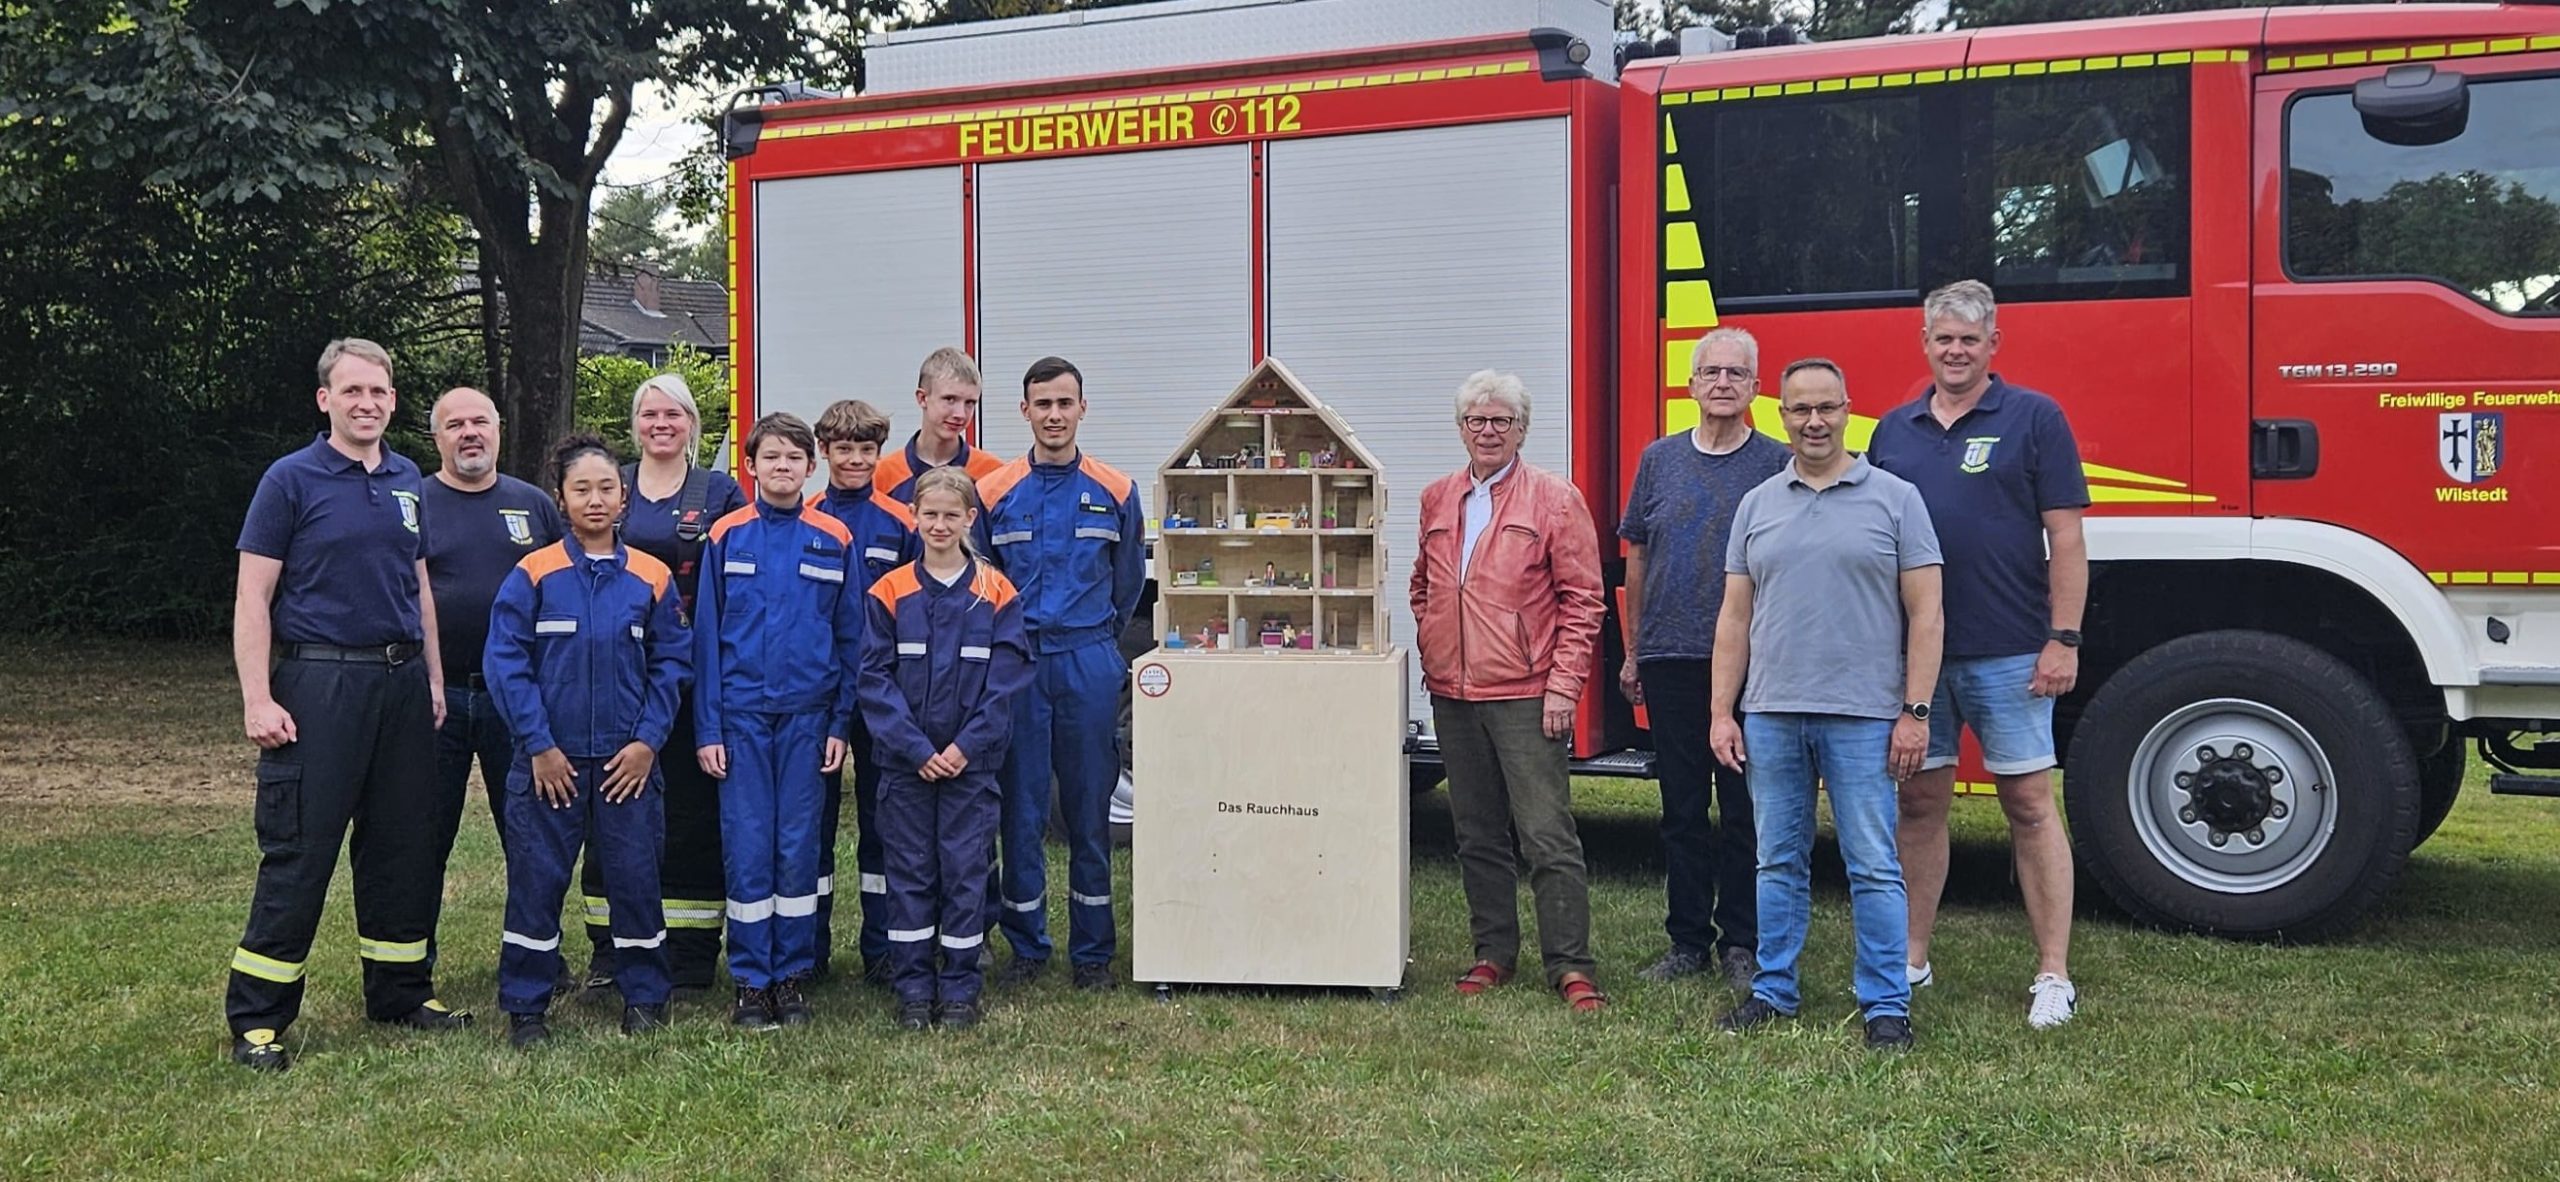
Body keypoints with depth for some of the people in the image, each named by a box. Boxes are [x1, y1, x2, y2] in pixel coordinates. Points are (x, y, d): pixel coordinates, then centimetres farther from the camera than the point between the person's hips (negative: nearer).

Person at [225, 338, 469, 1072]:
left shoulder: (406, 480, 11)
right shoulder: (291, 480, -4)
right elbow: (253, 599, -7)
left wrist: (433, 678, 13)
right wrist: (258, 700, -15)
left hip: (401, 682, 6)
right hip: (320, 684, -5)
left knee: (404, 845, 12)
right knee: (298, 852, -3)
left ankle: (402, 992, 25)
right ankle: (256, 1018, 6)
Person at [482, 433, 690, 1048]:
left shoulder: (652, 578, 3)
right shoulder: (532, 576, -2)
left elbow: (671, 663, 4)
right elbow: (506, 662, -5)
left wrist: (647, 740, -5)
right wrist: (538, 745, -9)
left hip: (628, 761, 1)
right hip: (549, 760, -1)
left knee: (635, 875, 5)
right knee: (536, 880, 3)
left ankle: (644, 996, 20)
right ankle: (525, 1006, 16)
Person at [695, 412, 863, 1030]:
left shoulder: (834, 541, 3)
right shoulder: (727, 537, 2)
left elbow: (850, 638, 6)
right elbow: (706, 636, 2)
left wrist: (840, 723, 1)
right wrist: (707, 728, -2)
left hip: (807, 713, 1)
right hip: (742, 713, 0)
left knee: (798, 846, 5)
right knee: (747, 847, 2)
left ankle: (794, 975, 16)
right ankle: (750, 981, 12)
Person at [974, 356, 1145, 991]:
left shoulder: (1116, 492, 4)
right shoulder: (993, 492, 3)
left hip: (1089, 665, 0)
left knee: (1090, 811, 5)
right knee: (1021, 808, 4)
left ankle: (1093, 951, 16)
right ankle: (1026, 945, 17)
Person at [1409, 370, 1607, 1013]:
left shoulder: (1554, 499, -3)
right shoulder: (1437, 500, 12)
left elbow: (1582, 599, -5)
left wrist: (1564, 685, -11)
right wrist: (1431, 653, 12)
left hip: (1525, 697, -5)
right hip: (1452, 695, 5)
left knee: (1547, 836, -5)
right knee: (1478, 836, 13)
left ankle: (1570, 965, 1)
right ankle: (1494, 952, 23)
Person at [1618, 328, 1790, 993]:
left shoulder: (1778, 464, 2)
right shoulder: (1659, 460, 10)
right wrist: (1632, 652, 12)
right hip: (1670, 659, 3)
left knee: (1744, 808, 3)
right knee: (1682, 808, 8)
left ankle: (1741, 945, 14)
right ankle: (1688, 942, 17)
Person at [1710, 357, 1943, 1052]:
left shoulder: (1894, 498, 1)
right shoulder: (1757, 506, 11)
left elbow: (1925, 613, -2)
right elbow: (1735, 617, 10)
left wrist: (1915, 713, -9)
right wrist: (1722, 713, 4)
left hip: (1863, 716, -3)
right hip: (1771, 714, 4)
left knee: (1873, 868, 0)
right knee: (1779, 864, 11)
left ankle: (1886, 1006, 9)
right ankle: (1774, 991, 21)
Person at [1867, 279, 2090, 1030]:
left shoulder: (2034, 419, -1)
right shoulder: (1894, 431, 11)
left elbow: (2066, 538, -5)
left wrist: (2064, 640, -11)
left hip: (2007, 654, -4)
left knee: (2030, 805, 2)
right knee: (1920, 803, 10)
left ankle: (2053, 976, 8)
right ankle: (1911, 960, 20)